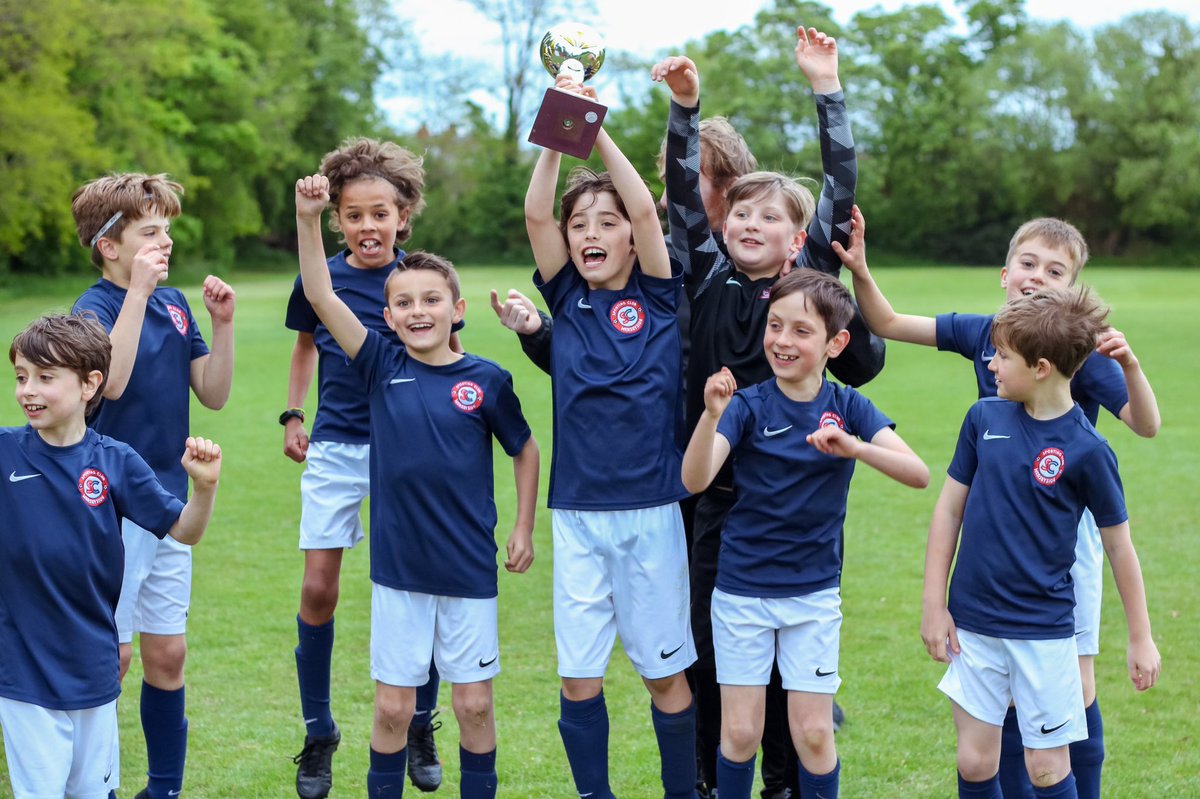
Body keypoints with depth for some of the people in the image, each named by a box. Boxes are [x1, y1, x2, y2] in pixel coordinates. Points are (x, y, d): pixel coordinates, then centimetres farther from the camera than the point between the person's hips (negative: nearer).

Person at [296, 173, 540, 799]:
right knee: (392, 707, 7)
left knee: (474, 704, 8)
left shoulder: (486, 379, -5)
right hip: (397, 566, 1)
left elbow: (525, 448, 9)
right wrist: (308, 219, -24)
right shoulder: (382, 367, -3)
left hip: (470, 570, -1)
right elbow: (321, 297, -12)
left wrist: (524, 528, 7)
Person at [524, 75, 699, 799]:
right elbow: (534, 214, -5)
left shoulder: (658, 297, 0)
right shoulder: (567, 298, 6)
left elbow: (645, 208, -13)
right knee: (579, 677, 5)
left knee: (665, 672, 6)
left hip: (650, 509, -2)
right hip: (577, 514, 2)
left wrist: (597, 127, -13)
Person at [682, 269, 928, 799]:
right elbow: (695, 479, -23)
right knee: (740, 732, 4)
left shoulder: (848, 407, -4)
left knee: (813, 733, 3)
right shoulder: (748, 405, -9)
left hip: (814, 594, 1)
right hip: (742, 590, -1)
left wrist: (854, 447, -33)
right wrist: (711, 414, -40)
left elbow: (918, 474, -16)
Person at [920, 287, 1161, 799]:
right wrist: (933, 604, 3)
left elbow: (1119, 546, -3)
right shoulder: (984, 418, -2)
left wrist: (1141, 638, 3)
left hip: (1043, 631, -3)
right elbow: (950, 508, 6)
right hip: (972, 623, 3)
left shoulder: (1086, 450, -12)